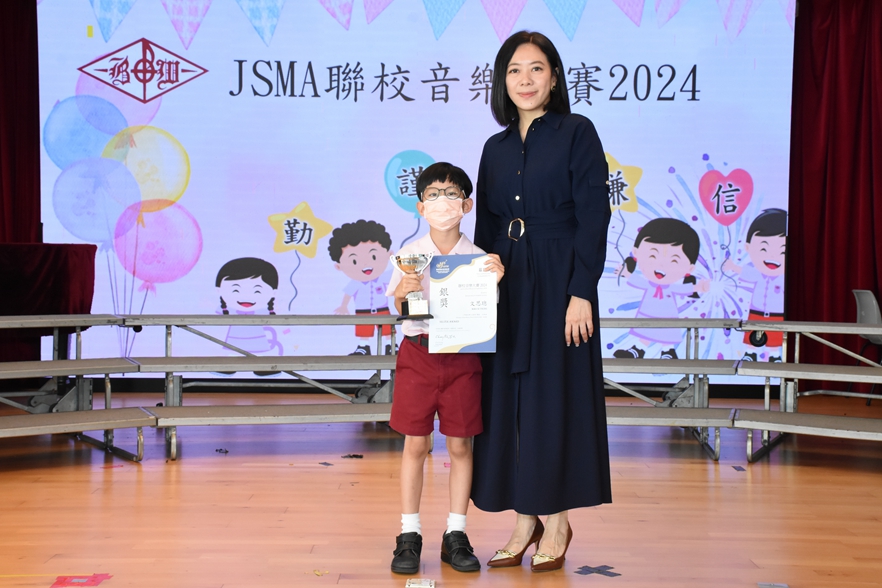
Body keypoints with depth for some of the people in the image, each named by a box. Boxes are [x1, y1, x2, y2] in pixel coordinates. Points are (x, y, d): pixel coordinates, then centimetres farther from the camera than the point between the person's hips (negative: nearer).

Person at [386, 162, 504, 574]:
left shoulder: (478, 258, 0)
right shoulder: (410, 254, 0)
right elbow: (396, 309, -1)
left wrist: (495, 282, -18)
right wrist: (403, 292, -22)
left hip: (463, 356, 1)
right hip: (418, 354, 0)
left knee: (460, 446, 6)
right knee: (415, 445, 4)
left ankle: (456, 534, 17)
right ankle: (409, 534, 15)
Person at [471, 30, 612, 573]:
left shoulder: (577, 132, -3)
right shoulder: (496, 148, 13)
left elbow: (594, 216, -9)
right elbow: (486, 228, 14)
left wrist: (582, 292, -16)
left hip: (559, 282, -5)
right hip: (506, 284, 5)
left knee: (554, 396, -1)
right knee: (507, 397, 6)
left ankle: (558, 521, 13)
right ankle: (525, 519, 17)